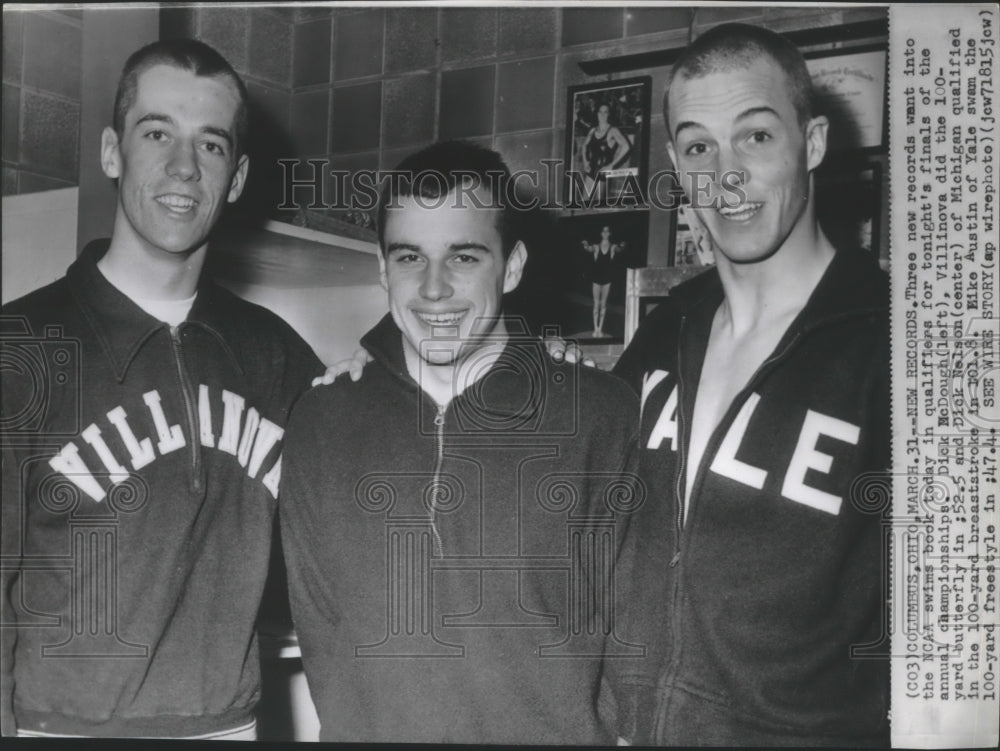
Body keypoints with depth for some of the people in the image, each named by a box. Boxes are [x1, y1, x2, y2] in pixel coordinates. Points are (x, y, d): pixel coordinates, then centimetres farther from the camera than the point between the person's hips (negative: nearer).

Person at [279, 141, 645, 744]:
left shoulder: (602, 417, -9)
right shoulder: (322, 422, -2)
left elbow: (629, 627, -6)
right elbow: (316, 624, 2)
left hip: (551, 732, -1)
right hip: (363, 728, 2)